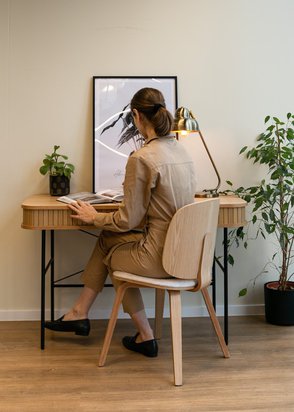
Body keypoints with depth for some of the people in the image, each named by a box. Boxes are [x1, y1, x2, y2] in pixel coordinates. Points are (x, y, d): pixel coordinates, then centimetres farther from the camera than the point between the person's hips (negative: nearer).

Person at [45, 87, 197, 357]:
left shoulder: (142, 158, -20)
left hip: (161, 256, -8)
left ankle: (145, 336, 29)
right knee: (106, 238, 23)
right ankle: (80, 313, 31)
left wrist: (94, 217, 3)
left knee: (110, 253, 24)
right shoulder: (181, 150, 5)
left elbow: (128, 220, -15)